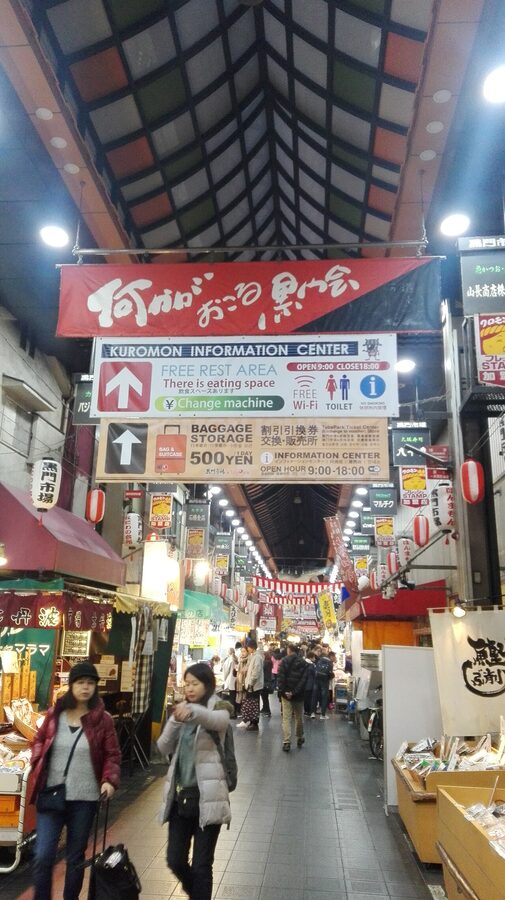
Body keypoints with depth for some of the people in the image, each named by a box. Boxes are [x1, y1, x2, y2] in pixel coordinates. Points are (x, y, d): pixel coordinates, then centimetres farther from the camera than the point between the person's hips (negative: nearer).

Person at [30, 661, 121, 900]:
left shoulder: (103, 719, -5)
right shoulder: (54, 714, -1)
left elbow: (112, 755, -2)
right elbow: (39, 742, 13)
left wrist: (110, 780, -17)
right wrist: (37, 768, -2)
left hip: (84, 798, -1)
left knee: (75, 857, 13)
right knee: (43, 856, -2)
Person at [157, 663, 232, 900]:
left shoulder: (218, 708, -7)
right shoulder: (181, 710, 9)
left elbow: (218, 720, -33)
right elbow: (163, 748, 2)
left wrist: (193, 711, -54)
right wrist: (175, 722, -17)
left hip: (206, 796, -5)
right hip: (180, 795, 5)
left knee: (201, 865, 1)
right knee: (175, 860, 11)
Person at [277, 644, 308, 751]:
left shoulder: (284, 661, -5)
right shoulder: (303, 662, -2)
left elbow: (280, 677, -13)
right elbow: (303, 679, -11)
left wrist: (283, 691, -12)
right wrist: (295, 692, -14)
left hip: (286, 694, -2)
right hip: (299, 694, 2)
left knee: (286, 718, 0)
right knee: (299, 717, 18)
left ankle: (286, 742, -8)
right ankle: (300, 738, 31)